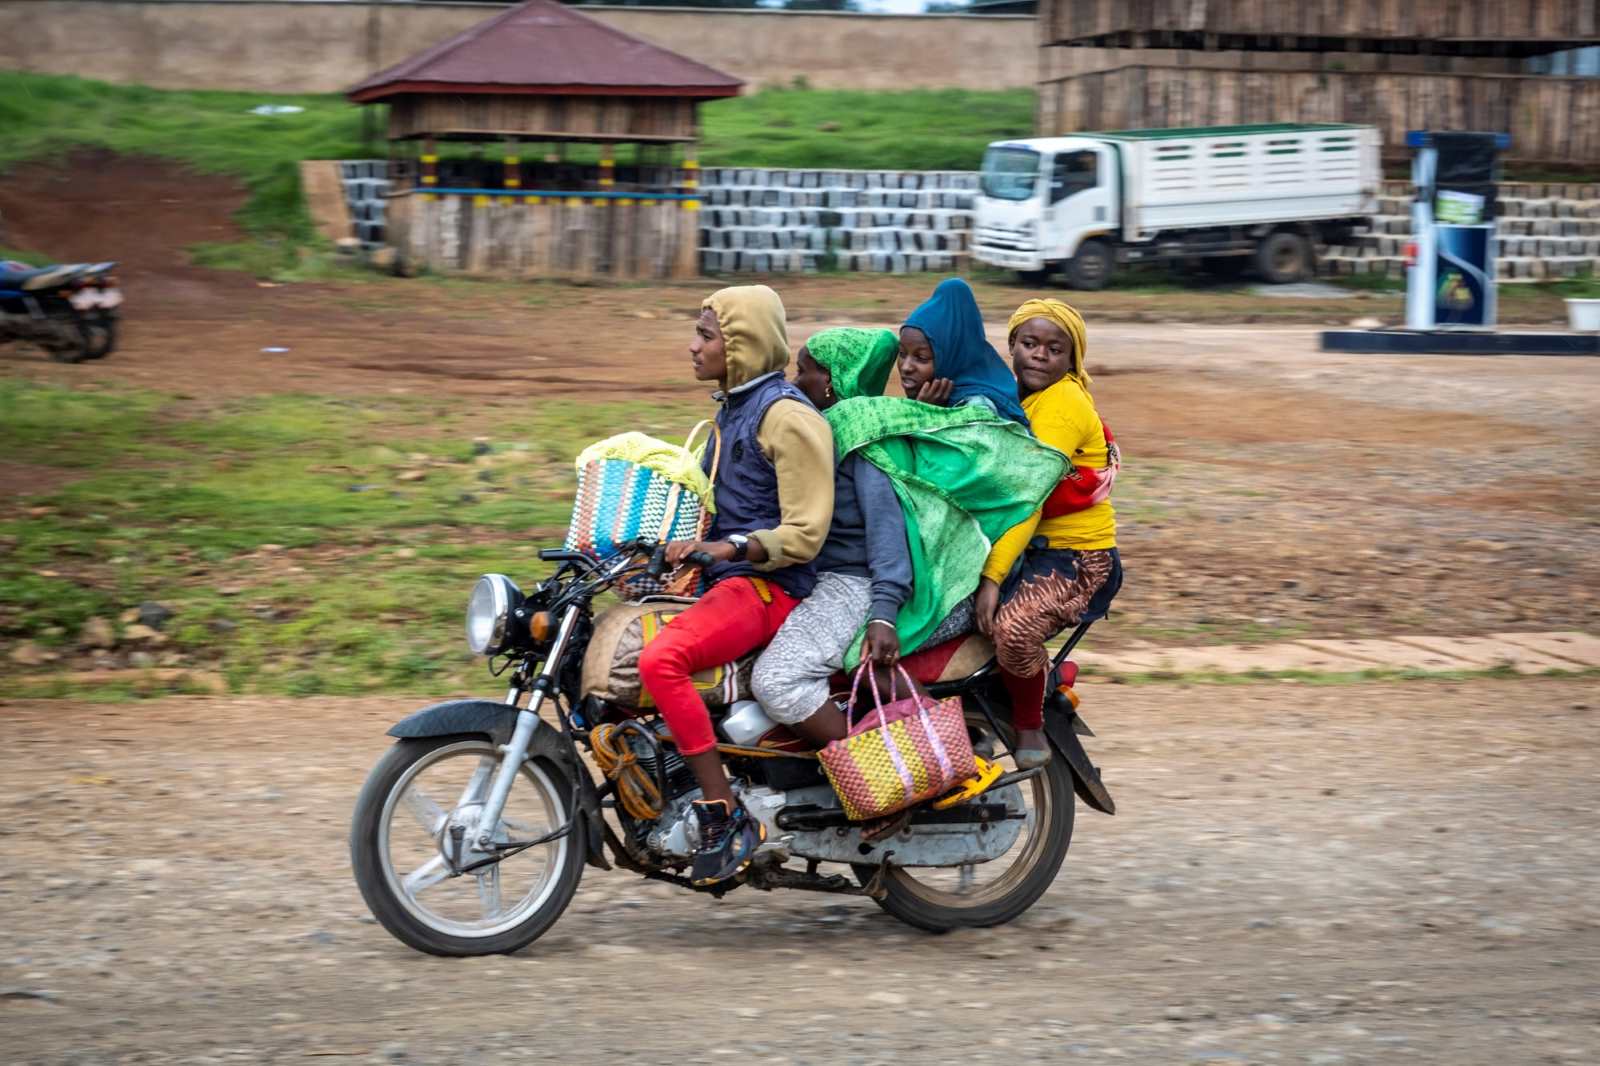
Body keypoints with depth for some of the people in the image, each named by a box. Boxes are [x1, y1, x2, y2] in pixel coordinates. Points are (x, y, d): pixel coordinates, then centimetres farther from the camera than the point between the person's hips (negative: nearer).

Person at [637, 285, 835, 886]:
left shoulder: (786, 416, -11)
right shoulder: (732, 410, 20)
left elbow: (804, 533, -17)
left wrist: (727, 548, -28)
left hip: (770, 587, -11)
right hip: (724, 583, 11)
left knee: (661, 660, -32)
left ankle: (726, 819, -30)